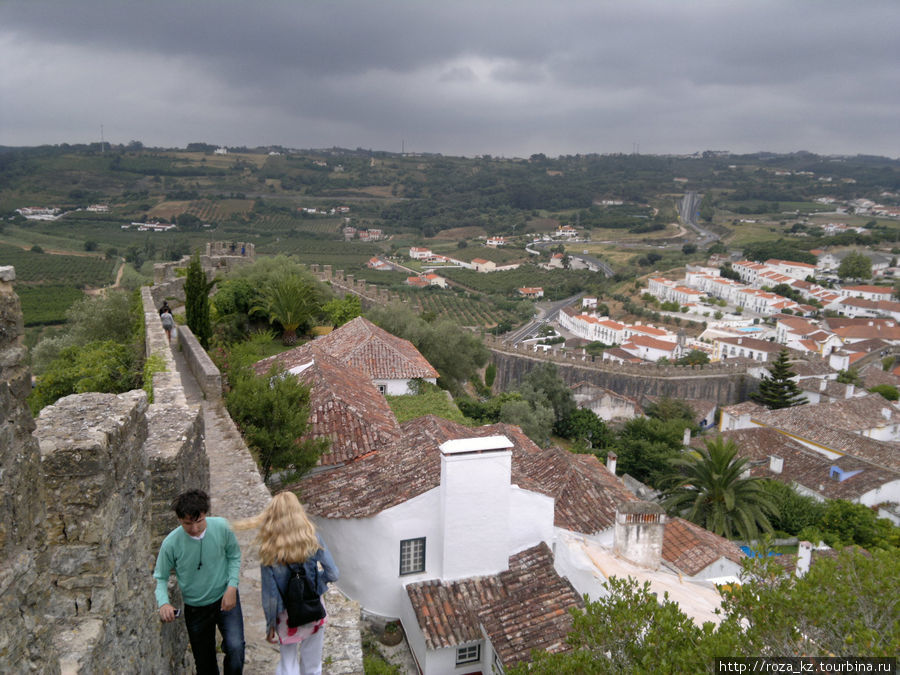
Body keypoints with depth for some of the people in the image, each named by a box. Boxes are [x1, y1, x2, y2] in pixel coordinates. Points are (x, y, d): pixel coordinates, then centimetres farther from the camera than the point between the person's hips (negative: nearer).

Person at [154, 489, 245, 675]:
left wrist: (232, 587, -14)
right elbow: (160, 577, -6)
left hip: (225, 599, -1)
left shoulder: (221, 527, -19)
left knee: (235, 647, -20)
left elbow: (234, 556, -3)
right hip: (195, 608, 1)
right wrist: (163, 603, -24)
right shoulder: (171, 544, -20)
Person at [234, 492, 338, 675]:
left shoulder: (269, 551, -17)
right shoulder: (312, 539, -16)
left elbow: (269, 594, -11)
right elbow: (332, 574, -14)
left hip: (287, 617, -1)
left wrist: (270, 625, 2)